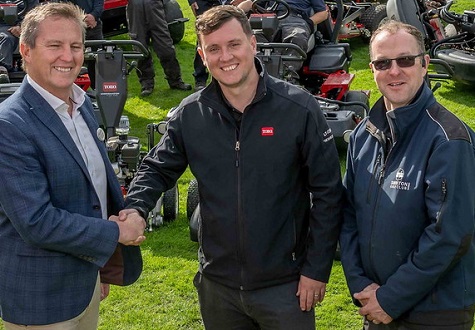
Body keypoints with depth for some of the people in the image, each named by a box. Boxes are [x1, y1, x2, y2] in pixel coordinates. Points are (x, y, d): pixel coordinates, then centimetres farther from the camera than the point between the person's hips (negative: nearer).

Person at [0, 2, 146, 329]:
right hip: (40, 297, -7)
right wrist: (116, 232, -17)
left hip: (88, 275, 7)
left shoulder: (83, 103, 3)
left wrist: (103, 264, 14)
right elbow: (36, 222, -26)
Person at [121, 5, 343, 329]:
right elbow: (158, 168, 8)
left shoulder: (299, 108, -12)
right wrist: (135, 209, -13)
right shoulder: (190, 114, -2)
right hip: (217, 284, 3)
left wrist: (317, 269, -9)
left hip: (286, 286, -3)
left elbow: (327, 192, -9)